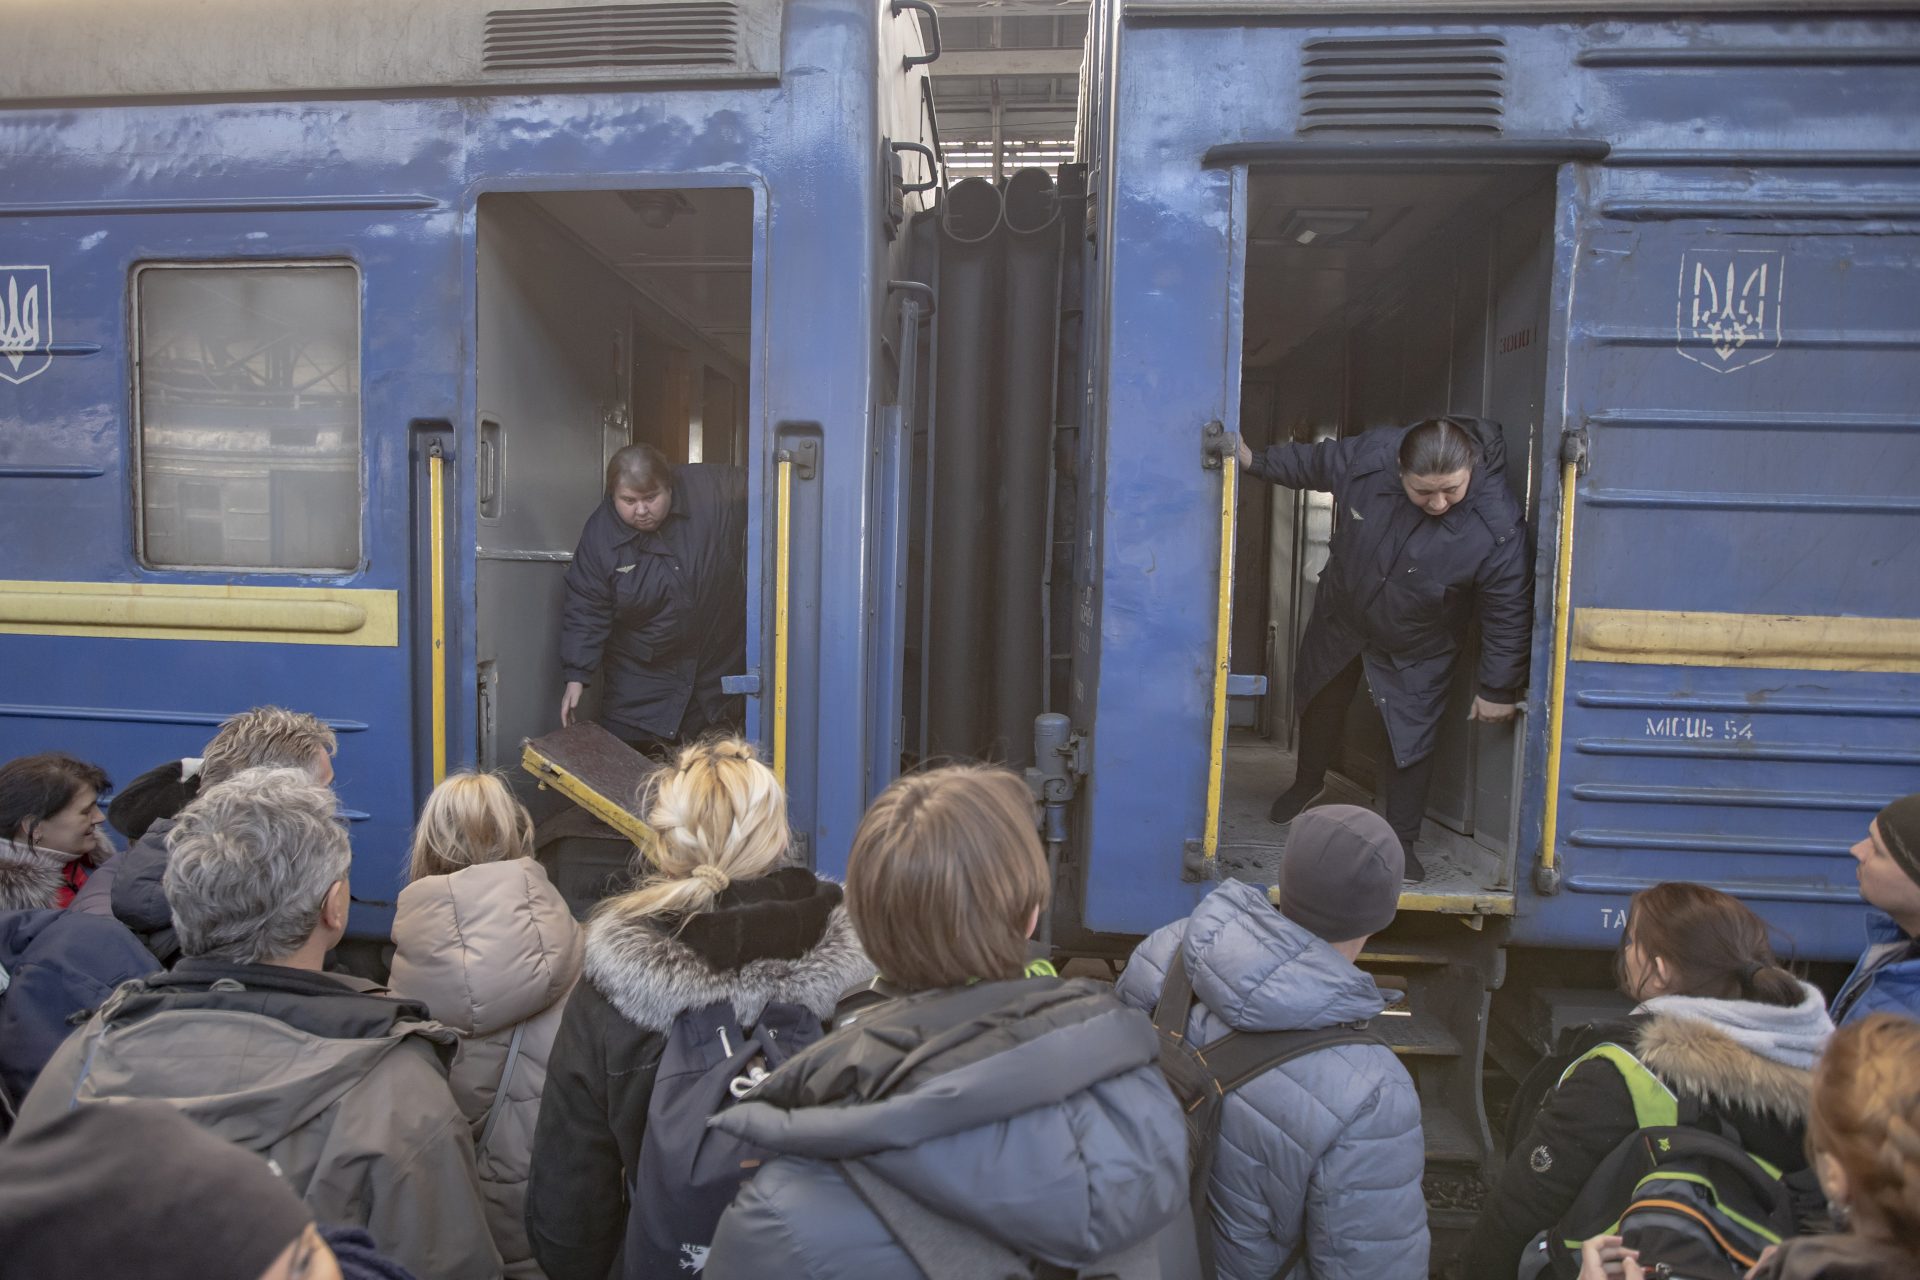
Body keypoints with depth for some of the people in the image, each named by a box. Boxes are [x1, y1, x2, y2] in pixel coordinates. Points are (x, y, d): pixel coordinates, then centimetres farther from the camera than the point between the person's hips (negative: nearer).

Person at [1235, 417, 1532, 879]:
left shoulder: (1497, 524, -35)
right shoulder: (1369, 455, -31)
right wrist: (1255, 461, -8)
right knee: (1319, 702, 22)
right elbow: (1314, 462, -7)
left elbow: (1508, 612, -23)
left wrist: (1498, 689, -16)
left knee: (1411, 739, 1)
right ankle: (1307, 784, 52)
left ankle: (1403, 840, 24)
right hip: (1340, 616, 3)